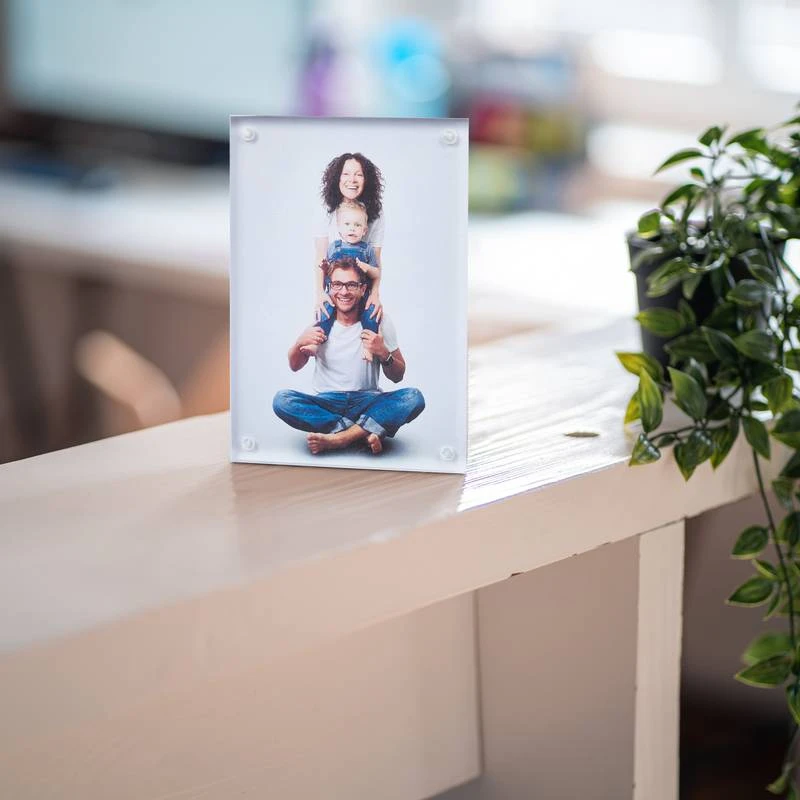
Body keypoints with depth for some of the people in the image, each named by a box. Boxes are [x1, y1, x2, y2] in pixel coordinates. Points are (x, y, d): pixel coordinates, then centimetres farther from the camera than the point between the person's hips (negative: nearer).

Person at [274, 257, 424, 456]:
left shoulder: (379, 321, 1)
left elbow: (397, 377, 5)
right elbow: (294, 367, 14)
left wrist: (384, 354, -16)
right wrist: (299, 344, -8)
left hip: (367, 403, 0)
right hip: (326, 404, 0)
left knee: (414, 398, -29)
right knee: (282, 400, -30)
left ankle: (337, 438, -34)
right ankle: (365, 432, -30)